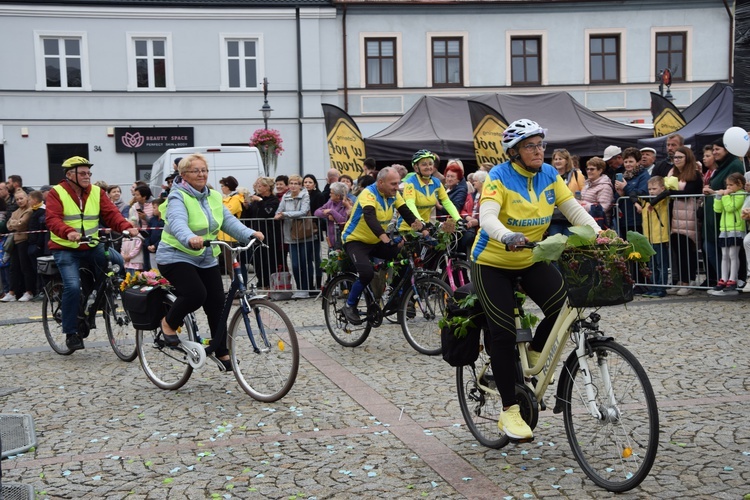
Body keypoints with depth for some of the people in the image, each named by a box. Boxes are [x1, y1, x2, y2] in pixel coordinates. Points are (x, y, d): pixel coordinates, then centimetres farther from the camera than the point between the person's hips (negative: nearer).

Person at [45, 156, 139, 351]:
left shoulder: (97, 192, 6)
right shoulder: (57, 193, -4)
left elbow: (111, 214, -5)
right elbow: (52, 219, -17)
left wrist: (127, 227, -25)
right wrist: (68, 232, -38)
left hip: (92, 247, 4)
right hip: (65, 249, -4)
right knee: (73, 286, -21)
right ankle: (71, 333, -5)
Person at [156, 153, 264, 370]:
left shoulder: (214, 197, 9)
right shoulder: (178, 197, -13)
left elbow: (228, 220, -1)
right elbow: (177, 223, -31)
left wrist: (250, 234, -20)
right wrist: (190, 239, -53)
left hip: (206, 260, 7)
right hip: (177, 257, -7)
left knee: (217, 303, 3)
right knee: (196, 294, -26)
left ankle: (222, 352, 15)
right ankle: (169, 323, 3)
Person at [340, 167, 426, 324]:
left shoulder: (394, 194, -3)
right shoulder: (368, 194, -25)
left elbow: (406, 212, -10)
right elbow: (370, 217, -41)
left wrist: (420, 227, -27)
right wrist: (386, 238, -55)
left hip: (376, 242, 7)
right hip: (355, 240, -7)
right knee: (367, 273, -28)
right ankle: (349, 306, -5)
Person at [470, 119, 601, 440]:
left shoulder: (549, 175, -3)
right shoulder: (499, 177, -18)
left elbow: (574, 209, -6)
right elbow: (487, 216, -33)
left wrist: (599, 235, -22)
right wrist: (507, 237, -53)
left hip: (531, 260, 5)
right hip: (493, 263, -4)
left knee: (564, 305, -21)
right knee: (504, 332, -9)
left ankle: (534, 354, 9)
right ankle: (509, 410, 2)